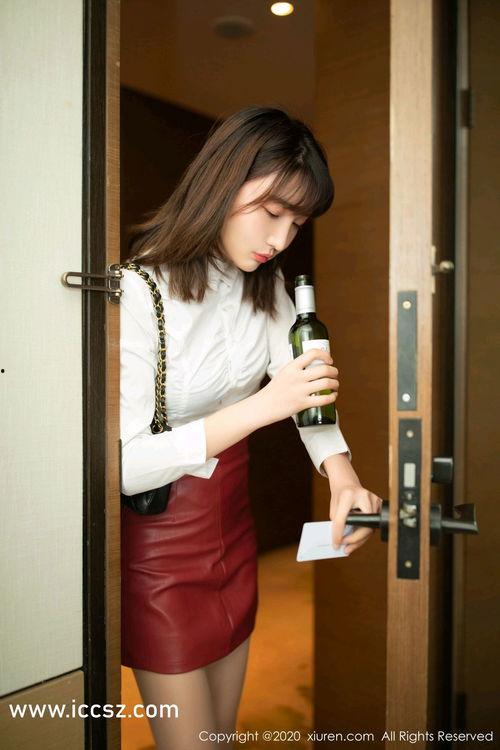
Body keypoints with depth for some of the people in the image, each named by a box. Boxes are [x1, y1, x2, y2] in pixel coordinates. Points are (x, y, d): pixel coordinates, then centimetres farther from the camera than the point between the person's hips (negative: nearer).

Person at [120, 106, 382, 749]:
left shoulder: (266, 285, 0)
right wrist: (259, 407, -32)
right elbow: (122, 466, -26)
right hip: (156, 537, -6)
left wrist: (342, 475, -22)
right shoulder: (137, 291, -24)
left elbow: (308, 387, -3)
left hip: (231, 521, 6)